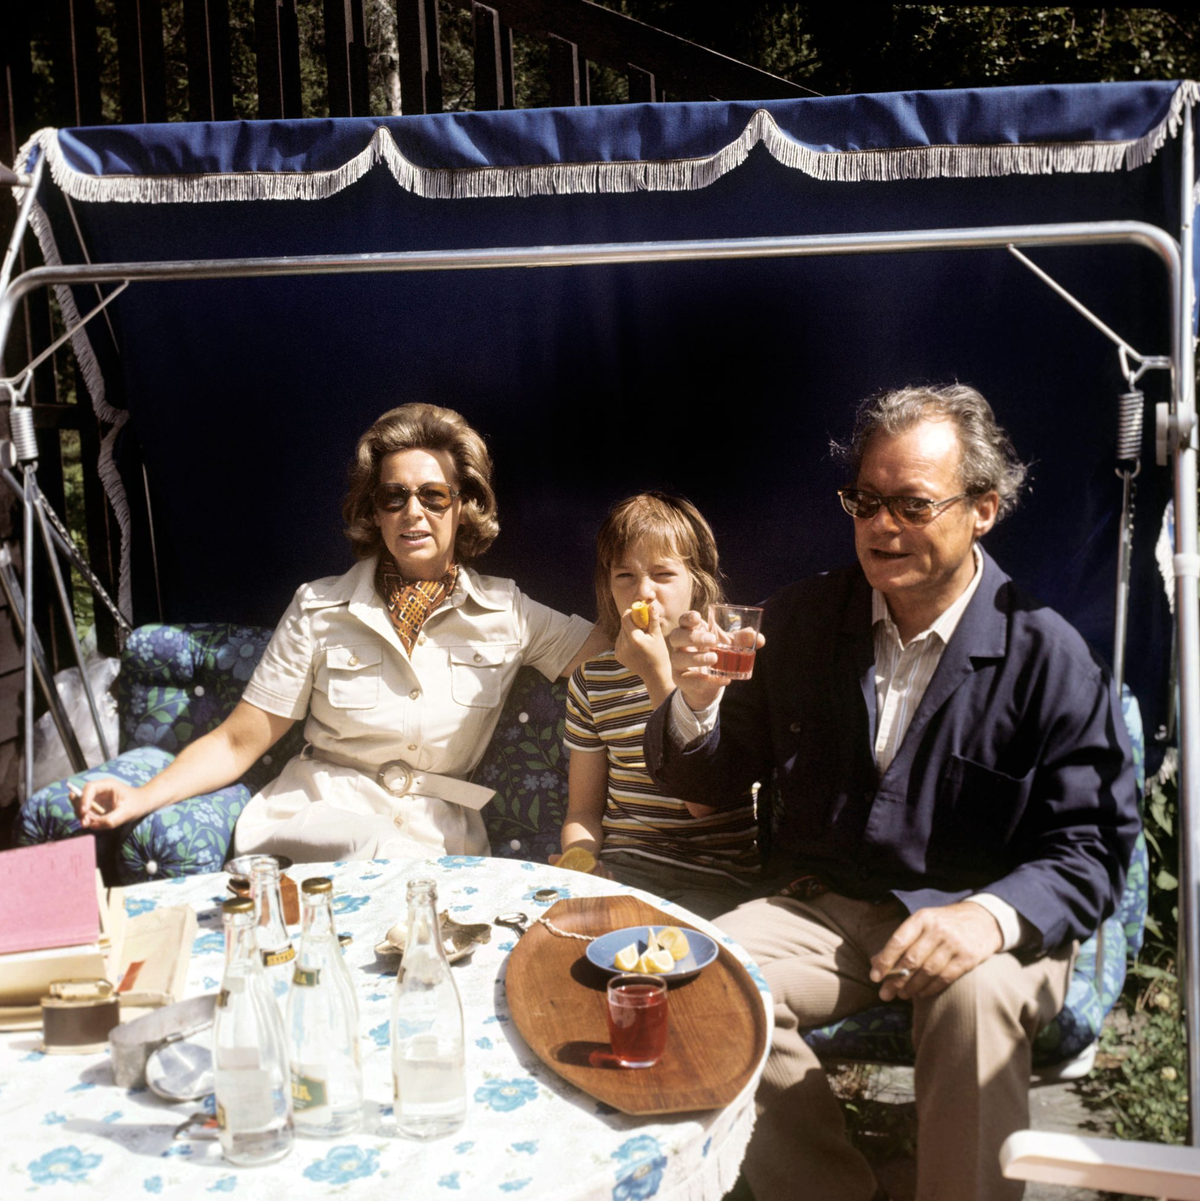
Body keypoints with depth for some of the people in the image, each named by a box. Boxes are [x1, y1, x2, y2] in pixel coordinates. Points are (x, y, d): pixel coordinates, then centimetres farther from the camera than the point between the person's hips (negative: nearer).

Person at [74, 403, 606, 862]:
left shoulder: (506, 613, 6)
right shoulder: (319, 609, 4)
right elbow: (238, 741, 3)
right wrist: (143, 796, -11)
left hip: (439, 844, 0)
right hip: (313, 821, 0)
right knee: (379, 850, -35)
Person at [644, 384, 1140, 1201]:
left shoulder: (1049, 657, -10)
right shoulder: (799, 623, 3)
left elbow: (1094, 847, -10)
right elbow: (712, 784, 7)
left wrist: (990, 917, -29)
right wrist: (697, 700, -16)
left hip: (989, 926, -3)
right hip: (828, 909, 4)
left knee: (976, 997, -35)